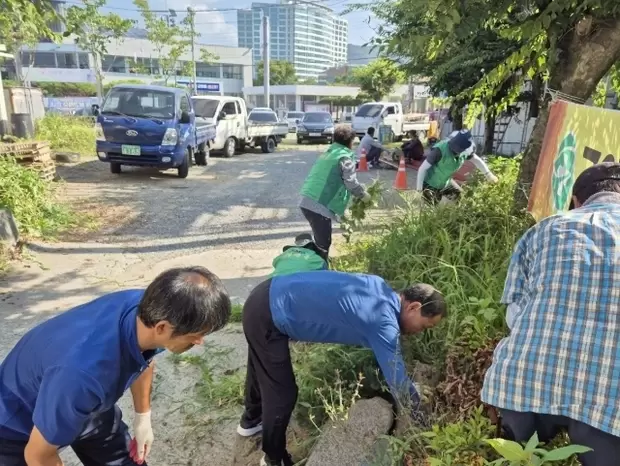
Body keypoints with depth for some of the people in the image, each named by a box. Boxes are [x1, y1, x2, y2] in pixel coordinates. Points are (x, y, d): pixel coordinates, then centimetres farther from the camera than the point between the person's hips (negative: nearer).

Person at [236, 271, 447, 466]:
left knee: (262, 370, 32)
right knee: (282, 393, 7)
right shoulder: (384, 321, -21)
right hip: (269, 315, -10)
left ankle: (251, 421, 59)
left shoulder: (380, 287, 4)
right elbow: (399, 385, -15)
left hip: (267, 295, 10)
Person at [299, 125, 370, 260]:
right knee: (323, 244, 0)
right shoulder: (345, 157, -6)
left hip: (307, 202, 9)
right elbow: (351, 182, -12)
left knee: (320, 241, 23)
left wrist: (359, 189, 30)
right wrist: (363, 194, 8)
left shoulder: (327, 153, 22)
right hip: (320, 206, -9)